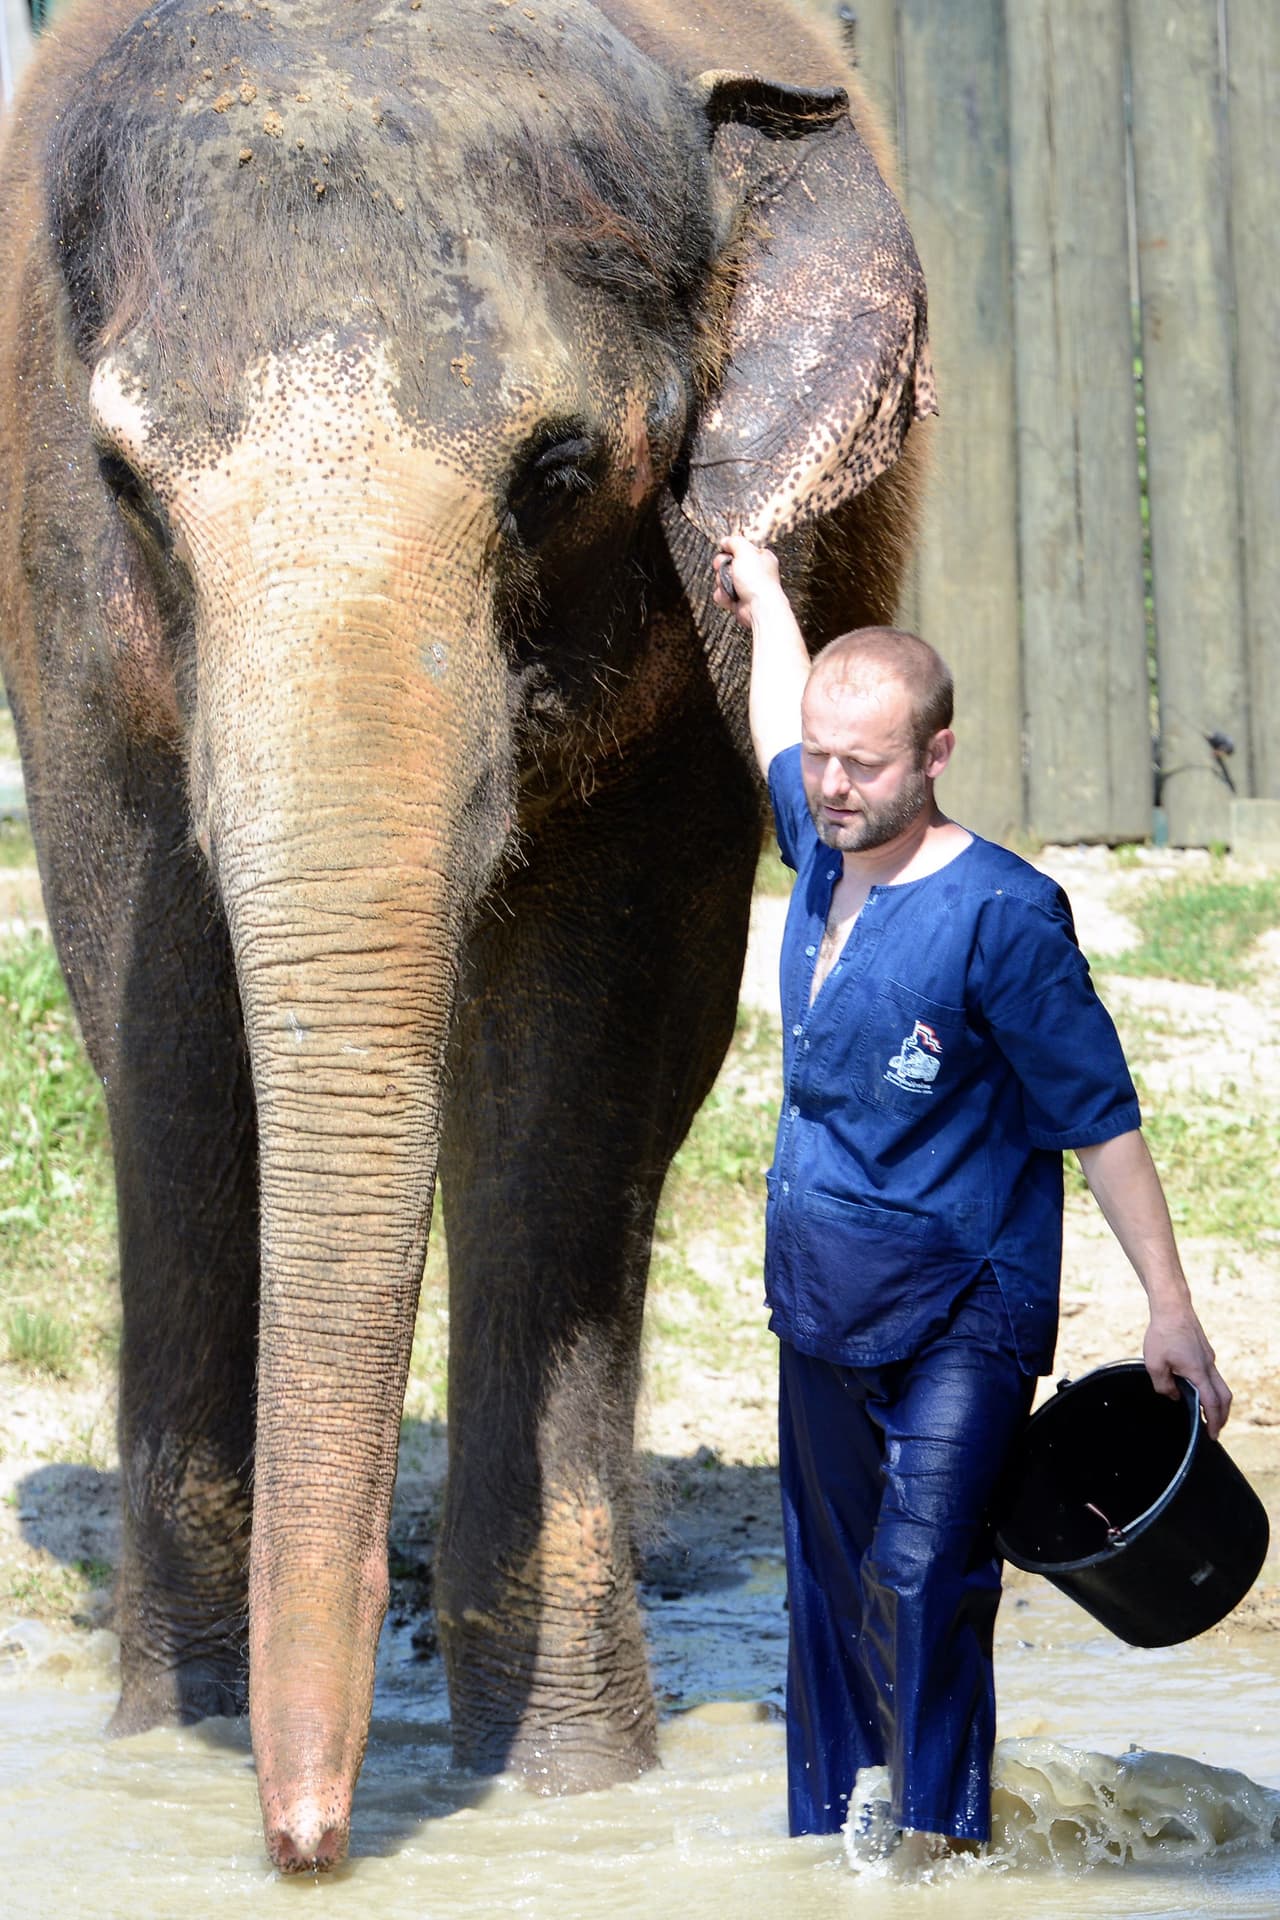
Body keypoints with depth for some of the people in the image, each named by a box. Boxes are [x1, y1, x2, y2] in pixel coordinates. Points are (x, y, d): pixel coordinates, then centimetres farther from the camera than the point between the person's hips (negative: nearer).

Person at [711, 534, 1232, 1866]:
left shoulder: (1000, 916, -16)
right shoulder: (823, 852, 4)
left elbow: (1100, 1117, -14)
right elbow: (785, 726, 28)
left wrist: (1171, 1312, -16)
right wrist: (766, 600, 43)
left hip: (955, 1320, -7)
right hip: (819, 1309, 7)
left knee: (924, 1587, -17)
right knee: (828, 1595, 11)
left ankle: (938, 1848, -15)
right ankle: (828, 1842, 19)